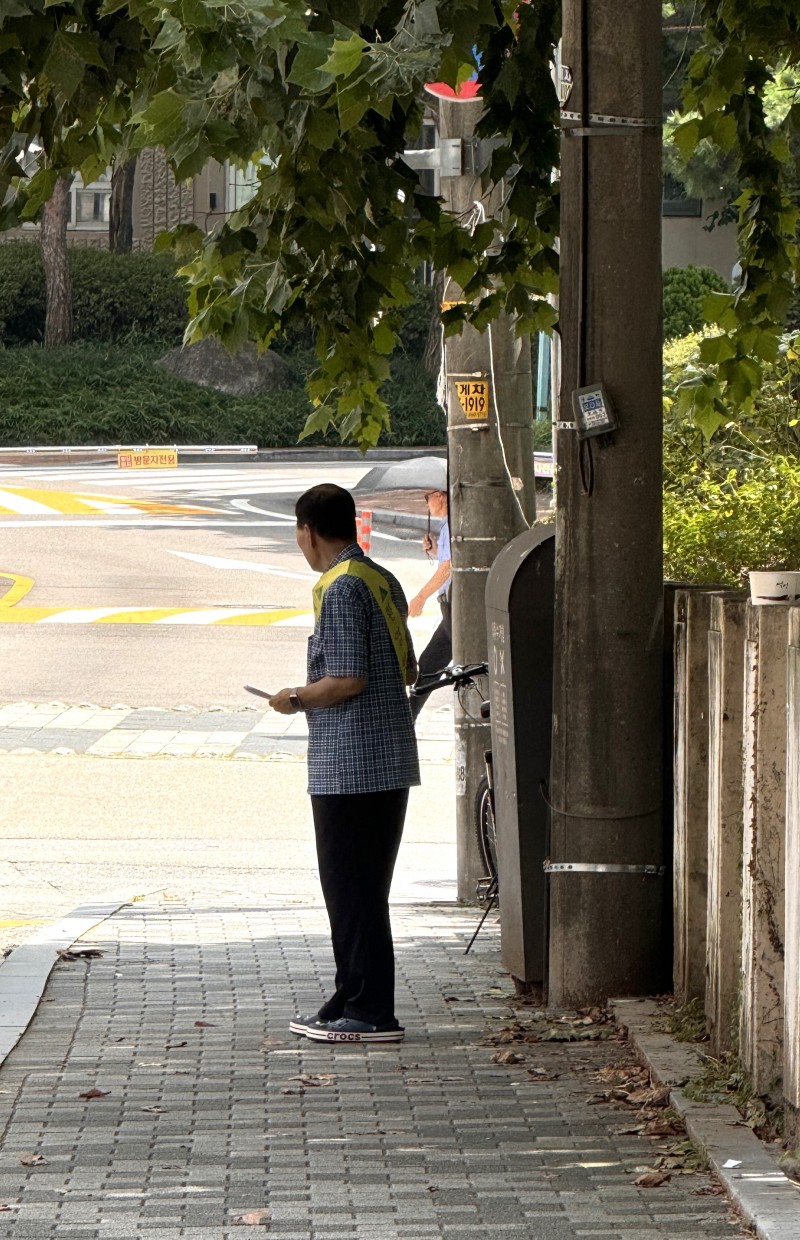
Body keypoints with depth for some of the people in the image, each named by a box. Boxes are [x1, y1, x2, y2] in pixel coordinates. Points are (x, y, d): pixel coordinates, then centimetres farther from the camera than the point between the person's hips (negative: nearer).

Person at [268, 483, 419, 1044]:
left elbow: (347, 680, -21)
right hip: (392, 761, 9)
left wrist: (296, 698, -4)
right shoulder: (384, 581, 13)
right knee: (363, 888, 15)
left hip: (350, 765, -9)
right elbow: (408, 670, 18)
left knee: (352, 891, -4)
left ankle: (371, 1014, -2)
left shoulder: (340, 588, -15)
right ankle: (353, 1003, 21)